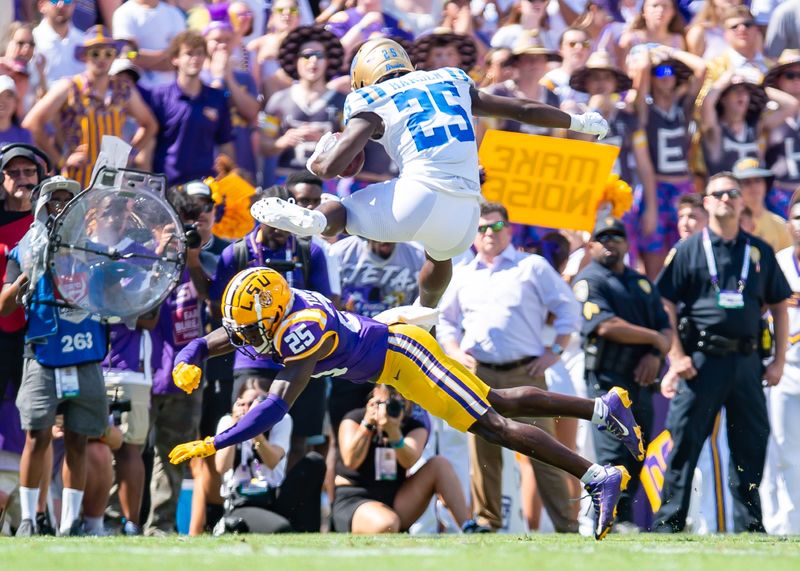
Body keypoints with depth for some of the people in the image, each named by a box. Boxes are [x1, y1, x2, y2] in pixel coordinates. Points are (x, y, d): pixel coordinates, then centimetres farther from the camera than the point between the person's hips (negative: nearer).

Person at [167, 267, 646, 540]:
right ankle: (603, 408, 23)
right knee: (503, 402, 16)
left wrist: (212, 445, -37)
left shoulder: (301, 331, -31)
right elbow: (201, 347, 5)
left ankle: (599, 477, -15)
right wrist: (188, 367, -20)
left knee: (495, 427, -13)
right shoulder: (259, 321, -4)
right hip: (392, 346, 9)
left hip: (404, 355, -9)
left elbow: (277, 407, -38)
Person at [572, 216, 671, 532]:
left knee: (637, 455, 3)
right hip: (608, 378, -6)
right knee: (613, 451, -14)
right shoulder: (588, 281, 1)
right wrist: (654, 338, -6)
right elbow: (606, 326, -13)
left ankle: (624, 516, 7)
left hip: (642, 379, 6)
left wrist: (655, 354, -6)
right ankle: (616, 518, -17)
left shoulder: (643, 283, 22)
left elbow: (666, 328, 17)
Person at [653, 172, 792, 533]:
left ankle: (749, 523, 12)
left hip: (747, 363, 3)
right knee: (684, 439, -4)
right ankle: (669, 520, -1)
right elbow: (665, 304, 2)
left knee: (751, 443, 4)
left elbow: (779, 306, 15)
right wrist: (676, 355, -7)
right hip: (701, 360, -3)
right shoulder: (689, 249, 6)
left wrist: (779, 361, 8)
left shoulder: (760, 252, 13)